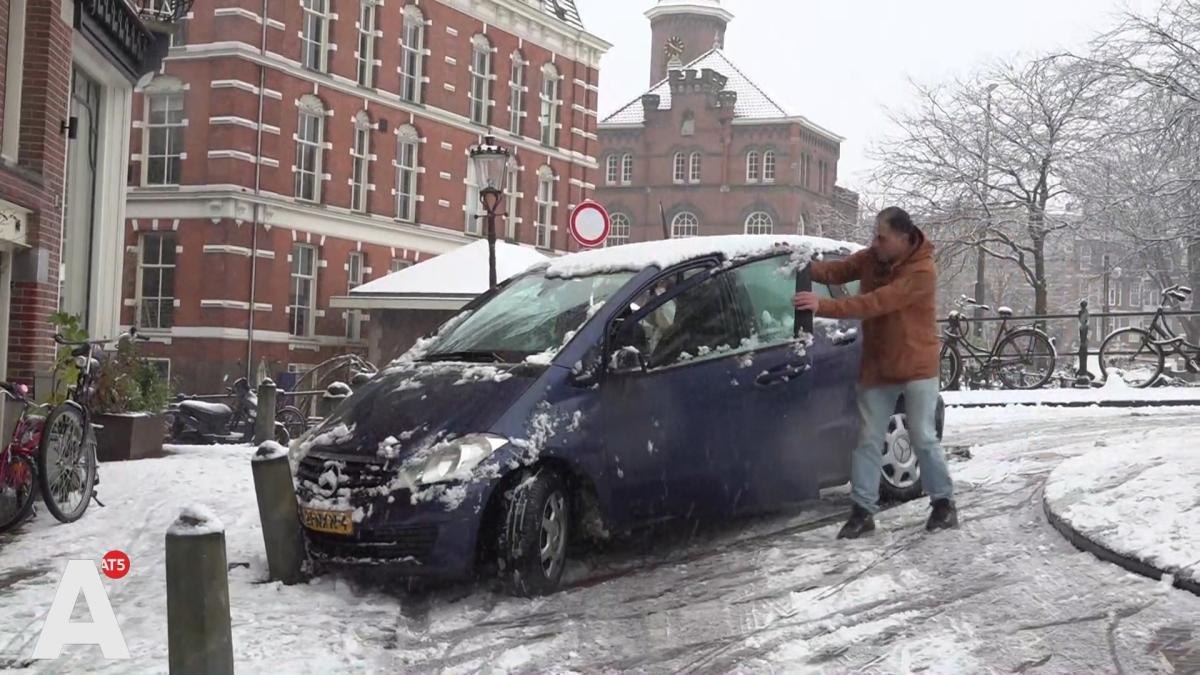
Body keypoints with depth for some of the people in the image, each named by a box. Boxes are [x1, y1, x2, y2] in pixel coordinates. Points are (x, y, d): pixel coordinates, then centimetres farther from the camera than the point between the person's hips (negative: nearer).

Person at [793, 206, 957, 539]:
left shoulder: (922, 271, -23)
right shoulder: (871, 258, 0)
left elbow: (875, 303, -32)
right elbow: (837, 270, -7)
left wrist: (824, 306, -38)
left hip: (916, 368, -6)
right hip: (877, 368, 6)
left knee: (923, 439, 2)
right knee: (868, 440, 4)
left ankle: (944, 503, 19)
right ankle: (863, 511, 8)